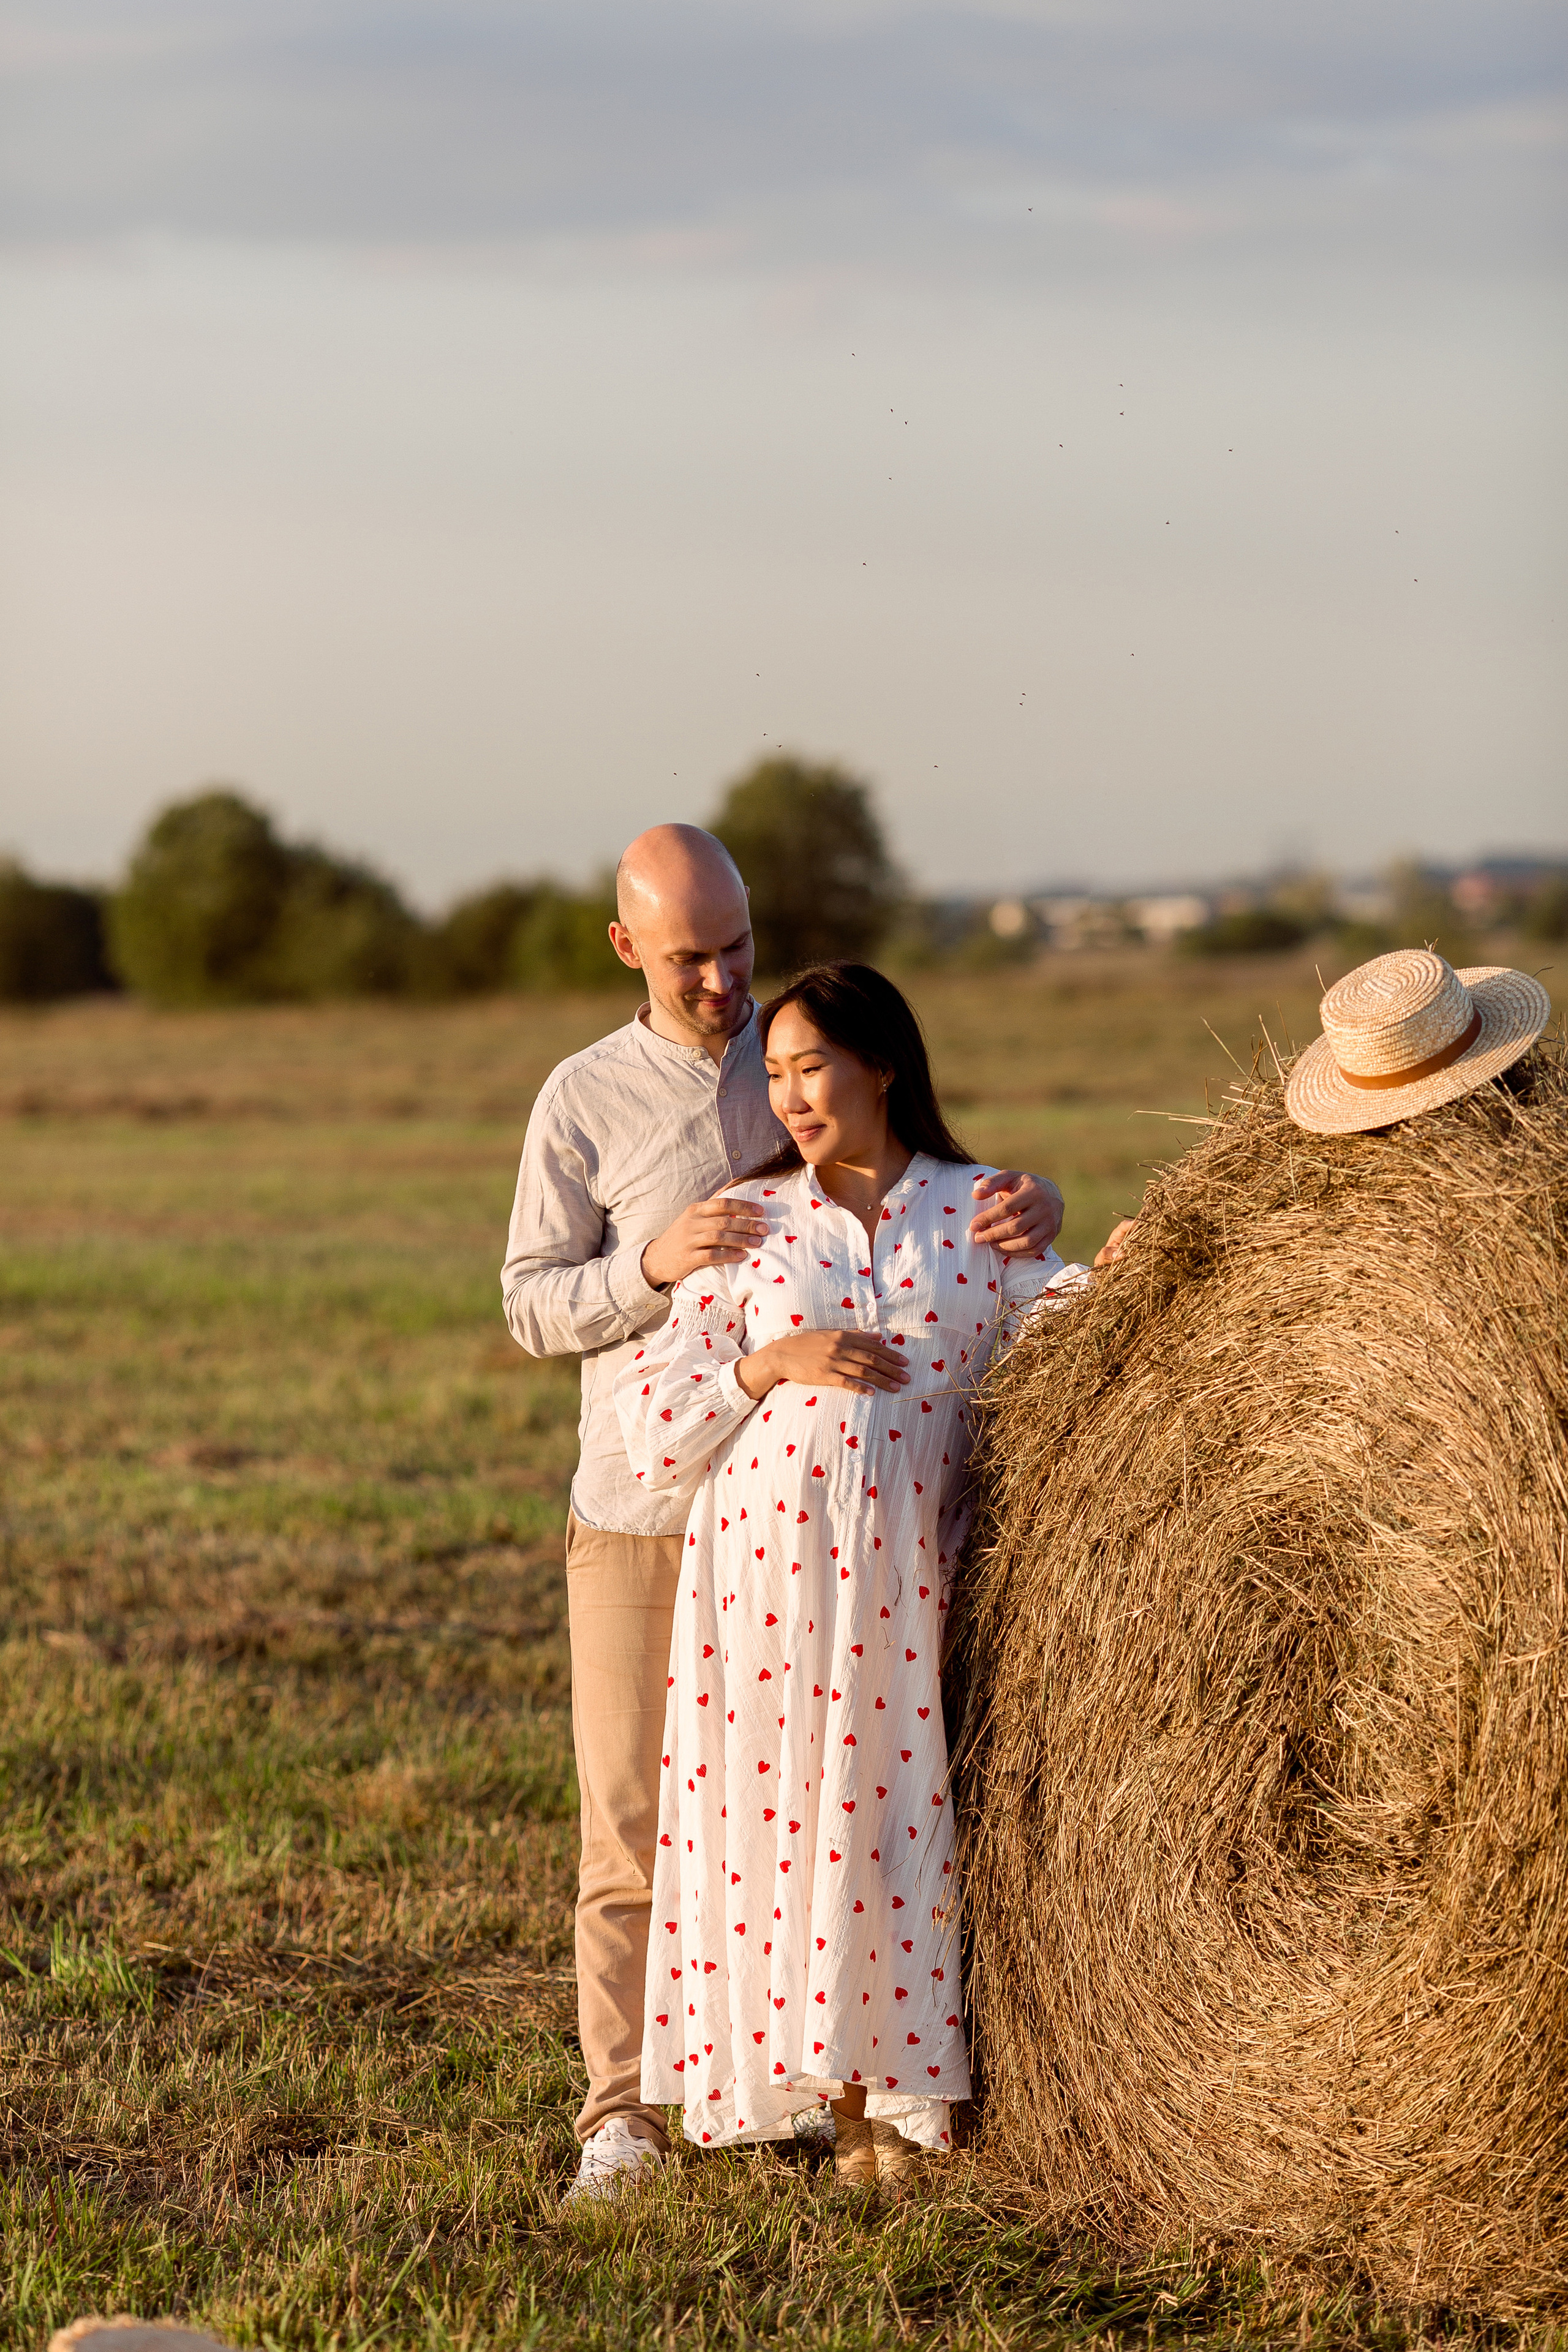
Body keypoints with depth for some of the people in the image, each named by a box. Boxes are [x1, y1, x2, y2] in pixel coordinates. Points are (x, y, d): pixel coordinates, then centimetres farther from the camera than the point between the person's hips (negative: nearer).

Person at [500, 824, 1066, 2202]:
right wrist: (652, 1266, -17)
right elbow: (533, 1306, 2)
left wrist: (1031, 1200, -21)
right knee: (634, 1812, -2)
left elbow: (946, 1198, 3)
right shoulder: (584, 1097, 4)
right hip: (638, 1508, -1)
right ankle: (623, 2111, 4)